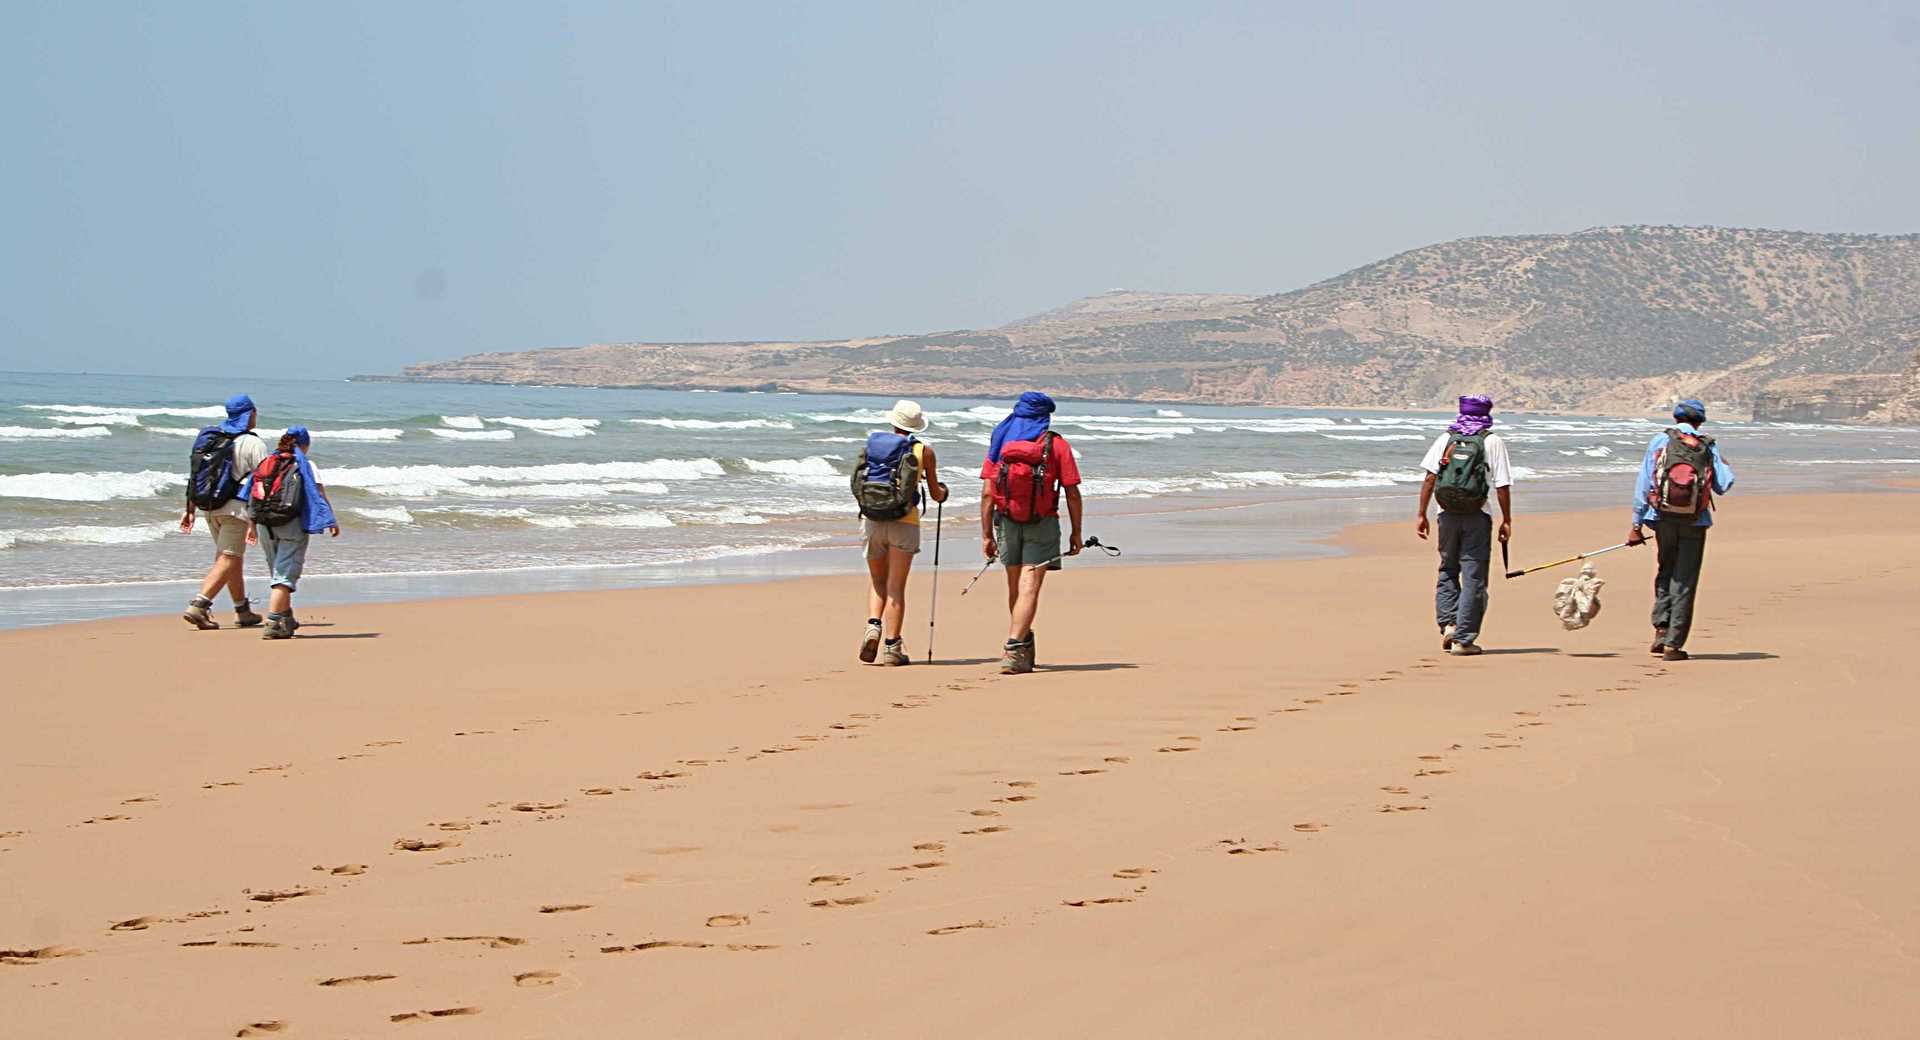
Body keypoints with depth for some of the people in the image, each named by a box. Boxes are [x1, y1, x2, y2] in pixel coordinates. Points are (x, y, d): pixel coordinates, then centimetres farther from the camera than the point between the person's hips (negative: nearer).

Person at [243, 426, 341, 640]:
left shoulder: (265, 463, 12)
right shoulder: (304, 466, -1)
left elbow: (251, 497, 8)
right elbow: (320, 495, -9)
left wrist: (251, 525, 11)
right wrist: (332, 521, -9)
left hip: (266, 525, 5)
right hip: (292, 525, -5)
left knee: (278, 573, 19)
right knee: (286, 574, -4)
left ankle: (287, 619, 31)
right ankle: (273, 623, -15)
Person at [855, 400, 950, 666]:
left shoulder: (872, 443, 8)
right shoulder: (923, 451, 2)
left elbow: (860, 483, 15)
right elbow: (936, 495, 10)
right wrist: (943, 491, 34)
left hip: (871, 520, 2)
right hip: (904, 522, -2)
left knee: (877, 581, 19)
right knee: (896, 587, 2)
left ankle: (873, 626, -4)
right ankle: (892, 648, 0)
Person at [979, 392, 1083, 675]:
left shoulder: (999, 443, 5)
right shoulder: (1056, 445, -3)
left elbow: (987, 493, -1)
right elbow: (1072, 493, -5)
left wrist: (987, 535, 2)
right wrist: (1076, 533, 3)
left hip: (1007, 522, 3)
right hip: (1042, 524, -3)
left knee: (1015, 588, 17)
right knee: (1029, 588, -7)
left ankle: (1024, 646, 31)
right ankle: (1013, 651, -20)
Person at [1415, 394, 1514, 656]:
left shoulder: (1445, 439, 4)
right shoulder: (1493, 442, -3)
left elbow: (1429, 479, 0)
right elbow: (1502, 486, -6)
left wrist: (1422, 515, 4)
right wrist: (1506, 521, 1)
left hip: (1448, 514, 3)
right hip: (1477, 517, -3)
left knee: (1448, 571, 19)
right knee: (1473, 578, 2)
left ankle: (1448, 624, 4)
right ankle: (1463, 639, 0)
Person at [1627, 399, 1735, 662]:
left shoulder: (1660, 441, 1)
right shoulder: (1708, 447, 2)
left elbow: (1643, 484, -2)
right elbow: (1724, 485, 1)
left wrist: (1636, 525, 1)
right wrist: (1724, 465, 24)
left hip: (1664, 518, 1)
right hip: (1695, 522, -1)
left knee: (1666, 571, 21)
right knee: (1685, 581, 5)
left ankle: (1661, 627, 6)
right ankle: (1673, 644, 2)